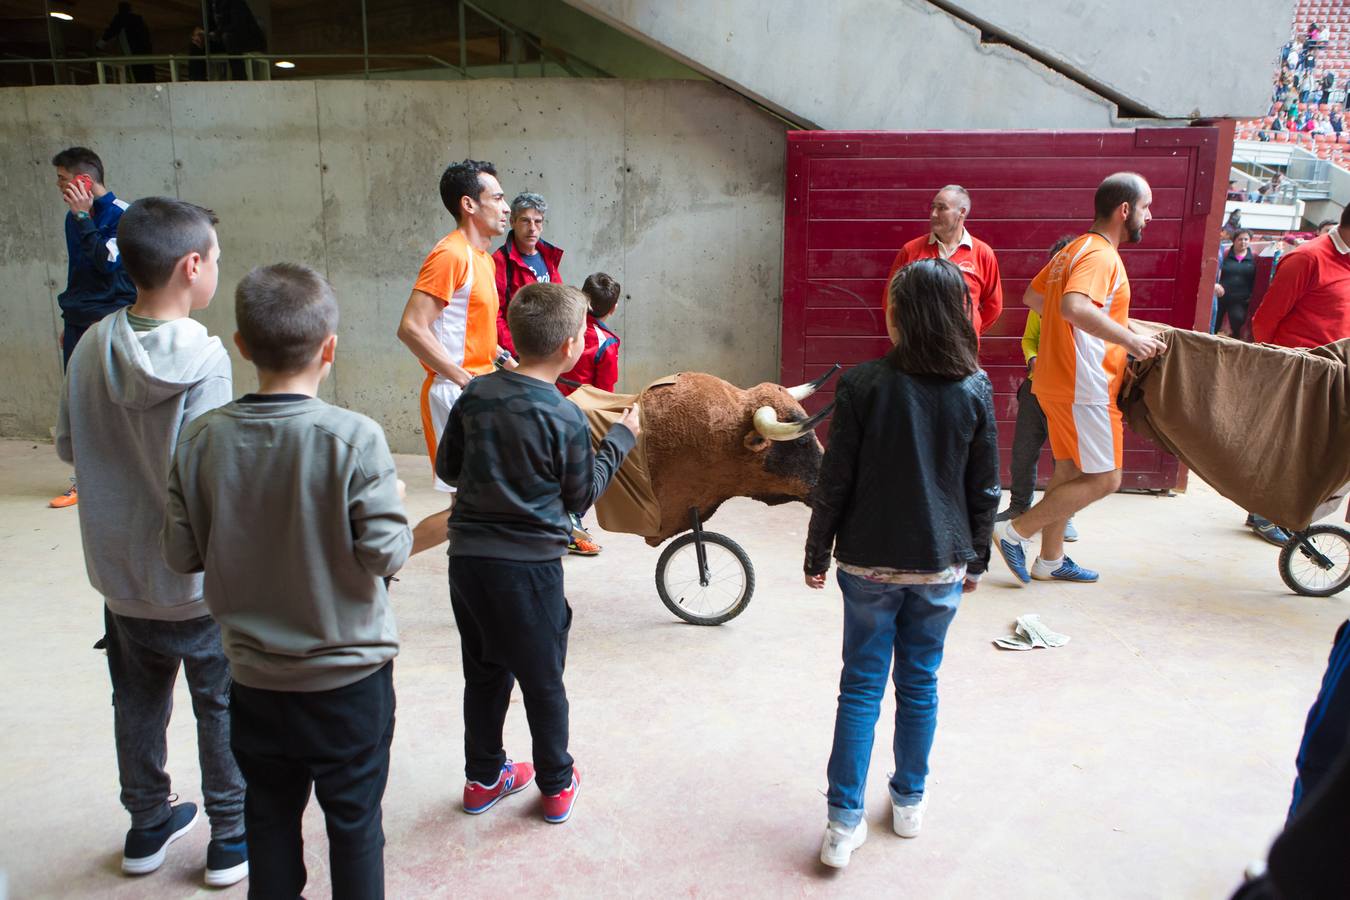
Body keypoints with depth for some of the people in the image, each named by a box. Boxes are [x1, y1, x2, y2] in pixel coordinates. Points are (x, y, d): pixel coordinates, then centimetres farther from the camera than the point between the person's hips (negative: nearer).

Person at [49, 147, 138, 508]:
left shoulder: (121, 215, -10)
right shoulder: (74, 216, 12)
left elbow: (108, 261, -23)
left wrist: (83, 217, -20)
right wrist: (69, 320, 24)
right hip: (79, 322, 7)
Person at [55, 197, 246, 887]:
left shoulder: (93, 346, -6)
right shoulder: (203, 357, -23)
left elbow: (66, 446, 5)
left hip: (120, 573, 5)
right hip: (197, 579, -5)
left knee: (138, 702, 21)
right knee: (221, 707, 13)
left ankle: (148, 826, 38)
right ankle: (230, 836, 27)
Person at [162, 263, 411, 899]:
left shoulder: (202, 439, -9)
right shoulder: (354, 439, -21)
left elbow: (181, 553, -4)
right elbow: (385, 553, -21)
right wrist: (392, 501, -2)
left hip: (255, 674, 4)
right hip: (349, 674, -3)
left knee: (270, 812, 22)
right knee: (354, 820, 15)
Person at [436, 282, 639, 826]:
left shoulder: (476, 394, -2)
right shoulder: (566, 418, -15)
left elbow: (447, 469, 7)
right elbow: (582, 496, -2)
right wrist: (621, 438, 7)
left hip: (468, 556, 5)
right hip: (529, 565, -4)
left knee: (484, 673, 21)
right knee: (543, 681, 13)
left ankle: (483, 778, 35)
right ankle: (556, 786, 29)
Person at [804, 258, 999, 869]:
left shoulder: (863, 385, -13)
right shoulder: (975, 389, -5)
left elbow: (835, 482, -10)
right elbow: (985, 488, 2)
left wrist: (816, 554, 2)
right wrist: (976, 559, 15)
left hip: (870, 562, -2)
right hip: (941, 565, 2)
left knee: (861, 687, 8)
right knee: (920, 685, 17)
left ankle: (845, 822, 12)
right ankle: (910, 802, 32)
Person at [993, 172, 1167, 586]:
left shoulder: (1075, 249, 14)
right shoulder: (1101, 255, -17)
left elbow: (1032, 296, 23)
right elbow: (1075, 307, -35)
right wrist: (1130, 339, -27)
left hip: (1059, 380, 10)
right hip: (1082, 387, -10)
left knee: (1068, 470, 16)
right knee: (1105, 478, -3)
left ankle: (1050, 560, 24)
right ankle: (1016, 532, -1)